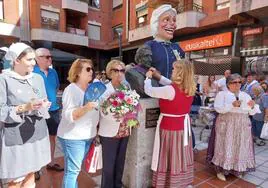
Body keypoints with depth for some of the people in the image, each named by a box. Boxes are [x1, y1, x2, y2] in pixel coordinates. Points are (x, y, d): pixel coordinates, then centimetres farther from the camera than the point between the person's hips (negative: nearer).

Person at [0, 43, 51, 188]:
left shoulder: (38, 78, 8)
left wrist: (43, 106, -13)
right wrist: (24, 107, -21)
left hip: (36, 134, 5)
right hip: (15, 137, -5)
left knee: (30, 175, 18)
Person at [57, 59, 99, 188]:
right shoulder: (71, 89, -13)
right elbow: (68, 115, -23)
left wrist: (95, 132, 17)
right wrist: (85, 108, -37)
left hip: (88, 136, 7)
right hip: (73, 137, -7)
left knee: (75, 170, 19)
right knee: (72, 171, 2)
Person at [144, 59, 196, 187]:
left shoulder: (170, 90, -25)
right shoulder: (190, 89, -3)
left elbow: (148, 90, -15)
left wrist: (148, 77, 4)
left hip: (170, 127, -7)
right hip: (184, 125, 7)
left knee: (169, 157, 10)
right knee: (181, 155, 20)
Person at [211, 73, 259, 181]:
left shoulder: (245, 95, 15)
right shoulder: (222, 94, 0)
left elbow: (251, 112, 13)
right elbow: (218, 108, -14)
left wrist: (252, 106, -8)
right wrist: (232, 105, -23)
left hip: (242, 126, 5)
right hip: (227, 125, -5)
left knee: (240, 148, 10)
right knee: (225, 146, -2)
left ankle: (237, 169, 27)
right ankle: (221, 170, 11)